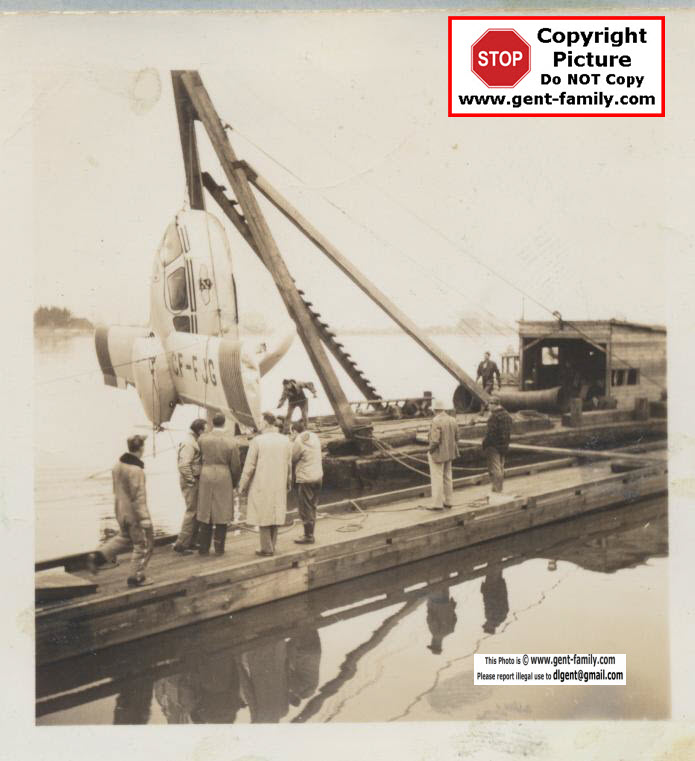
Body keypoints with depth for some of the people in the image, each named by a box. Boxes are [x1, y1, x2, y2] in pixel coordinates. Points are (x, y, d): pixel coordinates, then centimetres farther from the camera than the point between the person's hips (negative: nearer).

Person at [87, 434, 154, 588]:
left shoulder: (118, 464, 3)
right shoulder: (136, 469, -24)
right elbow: (138, 496, -23)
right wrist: (144, 518, -19)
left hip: (121, 511, 9)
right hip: (134, 513, -9)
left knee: (124, 536, 28)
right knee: (143, 544, 7)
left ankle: (97, 555, 16)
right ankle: (136, 577, 14)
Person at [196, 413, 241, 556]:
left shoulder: (202, 439, -2)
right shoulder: (231, 442, -7)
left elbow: (200, 457, 7)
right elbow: (236, 466, -2)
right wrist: (234, 483, 11)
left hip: (206, 476, 2)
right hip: (224, 479, -2)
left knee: (205, 513, 10)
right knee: (221, 514, 6)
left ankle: (203, 547, 13)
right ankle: (219, 548, 9)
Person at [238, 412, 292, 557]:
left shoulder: (257, 441, -12)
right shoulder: (286, 441, 1)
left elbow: (249, 466, -9)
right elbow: (289, 465, 7)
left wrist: (242, 486, 1)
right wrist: (288, 483, 20)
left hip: (261, 485, -4)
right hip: (279, 485, 4)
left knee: (263, 515, 5)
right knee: (275, 514, 13)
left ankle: (267, 548, 7)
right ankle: (272, 546, 15)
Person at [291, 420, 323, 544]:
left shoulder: (299, 441, -16)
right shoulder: (314, 436, 6)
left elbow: (292, 458, -9)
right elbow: (317, 455, 10)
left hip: (305, 479, -8)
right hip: (318, 476, 8)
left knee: (305, 508, 3)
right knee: (312, 507, 17)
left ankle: (308, 536, 8)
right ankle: (310, 533, 26)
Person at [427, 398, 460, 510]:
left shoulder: (436, 421, -21)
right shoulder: (452, 420, 3)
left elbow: (435, 441, -23)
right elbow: (456, 437, 8)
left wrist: (430, 452, -9)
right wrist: (448, 446, 15)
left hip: (438, 453, -8)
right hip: (449, 453, 8)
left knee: (437, 479, -1)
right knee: (447, 477, 17)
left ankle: (438, 504, 2)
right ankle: (448, 502, 25)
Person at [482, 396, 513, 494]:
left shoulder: (494, 416, -18)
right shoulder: (507, 415, 11)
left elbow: (491, 432, -22)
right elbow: (509, 432, 14)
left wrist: (485, 445, -14)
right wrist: (506, 444, 18)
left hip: (494, 446, -9)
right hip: (504, 446, 9)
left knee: (494, 468, -4)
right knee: (501, 467, 16)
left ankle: (496, 489, -6)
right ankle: (500, 488, 23)